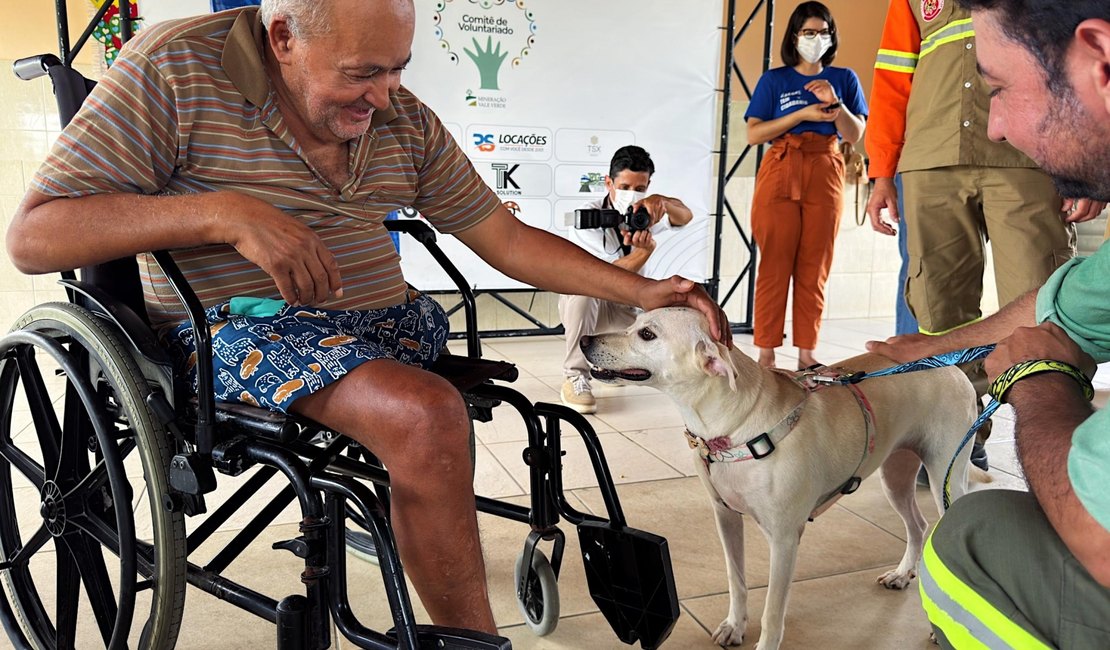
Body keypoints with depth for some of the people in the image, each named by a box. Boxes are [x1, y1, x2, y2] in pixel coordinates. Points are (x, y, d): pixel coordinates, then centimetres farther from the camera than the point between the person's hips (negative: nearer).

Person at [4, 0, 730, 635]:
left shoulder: (405, 119, 6)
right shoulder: (175, 67, -8)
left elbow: (506, 238, 6)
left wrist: (642, 290, -4)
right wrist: (223, 212, -25)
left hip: (383, 319, 6)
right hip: (241, 326, -6)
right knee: (427, 416, -31)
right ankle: (473, 633, -11)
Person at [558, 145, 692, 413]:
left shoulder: (645, 214, -6)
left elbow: (685, 217, -27)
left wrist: (661, 200, -50)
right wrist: (645, 250, -47)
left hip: (624, 310, 5)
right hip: (583, 303, -4)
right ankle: (575, 376, -24)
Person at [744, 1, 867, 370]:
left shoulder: (844, 78, 15)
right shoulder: (774, 80, 10)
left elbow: (856, 136, 8)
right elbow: (753, 135, -1)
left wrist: (835, 104, -8)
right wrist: (803, 114, -8)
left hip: (825, 176, 2)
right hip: (780, 173, -2)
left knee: (815, 269, 1)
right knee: (775, 264, -6)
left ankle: (806, 354, 5)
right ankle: (766, 353, -4)